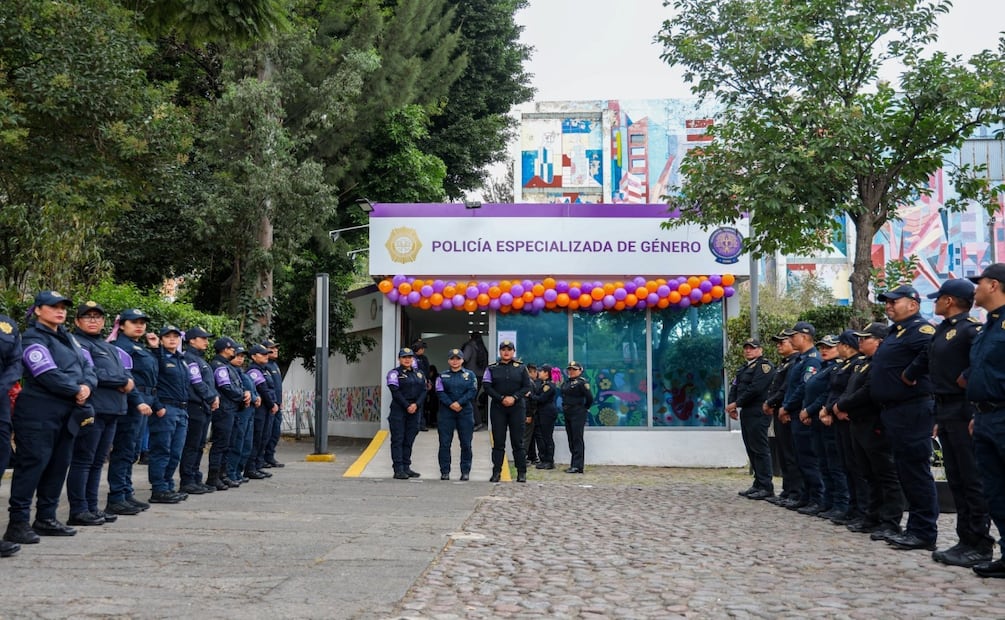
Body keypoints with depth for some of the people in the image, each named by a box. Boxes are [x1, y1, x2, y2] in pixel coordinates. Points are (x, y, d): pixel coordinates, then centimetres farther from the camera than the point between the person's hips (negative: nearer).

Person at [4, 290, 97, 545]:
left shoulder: (68, 338, 20)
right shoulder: (33, 338, -6)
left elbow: (87, 366, 12)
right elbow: (48, 375, -18)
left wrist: (87, 386, -8)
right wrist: (76, 391, -10)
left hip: (67, 413, 8)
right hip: (39, 412, -8)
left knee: (58, 465, 10)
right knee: (32, 463, -10)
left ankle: (46, 518, 19)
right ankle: (18, 523, -7)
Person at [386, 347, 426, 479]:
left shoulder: (419, 374, 15)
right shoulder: (394, 373, -1)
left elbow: (424, 391, 6)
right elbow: (395, 392, -10)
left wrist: (416, 404, -10)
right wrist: (407, 406, -15)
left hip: (415, 411, 5)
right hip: (398, 410, -5)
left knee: (409, 441, 8)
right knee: (398, 440, -5)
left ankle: (406, 467, 12)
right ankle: (398, 470, -6)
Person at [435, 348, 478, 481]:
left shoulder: (470, 375, 9)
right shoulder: (442, 376, 9)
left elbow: (472, 391, -2)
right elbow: (440, 392, -1)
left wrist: (459, 403, -14)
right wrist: (451, 404, -14)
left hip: (465, 412, 0)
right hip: (446, 412, 0)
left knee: (466, 444, 1)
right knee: (444, 443, -1)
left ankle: (465, 471, 8)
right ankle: (445, 472, 5)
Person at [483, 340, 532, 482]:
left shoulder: (521, 368, 7)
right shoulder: (492, 368, 6)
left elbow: (527, 386, 2)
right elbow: (487, 386, -2)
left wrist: (514, 397, -13)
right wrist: (501, 398, -12)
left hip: (517, 407, 0)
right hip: (497, 408, 0)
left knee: (517, 441, 1)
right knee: (498, 441, 1)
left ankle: (522, 472, 5)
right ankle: (496, 472, 5)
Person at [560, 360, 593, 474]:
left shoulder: (582, 382, -10)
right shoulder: (566, 382, 14)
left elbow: (589, 398, -14)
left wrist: (585, 408, -2)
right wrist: (565, 408, 14)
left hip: (578, 415, -8)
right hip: (568, 414, 8)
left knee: (577, 440, -9)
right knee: (571, 440, 11)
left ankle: (578, 466, -10)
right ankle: (574, 464, 16)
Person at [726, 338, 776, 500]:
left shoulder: (764, 365, -9)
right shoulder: (744, 368, 21)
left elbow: (755, 389, -19)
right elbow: (735, 386, 15)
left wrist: (736, 403, -14)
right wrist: (732, 405, -1)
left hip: (758, 414, -9)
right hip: (746, 413, 10)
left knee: (760, 450, -8)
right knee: (751, 450, 12)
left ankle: (766, 488, -5)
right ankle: (758, 485, 19)